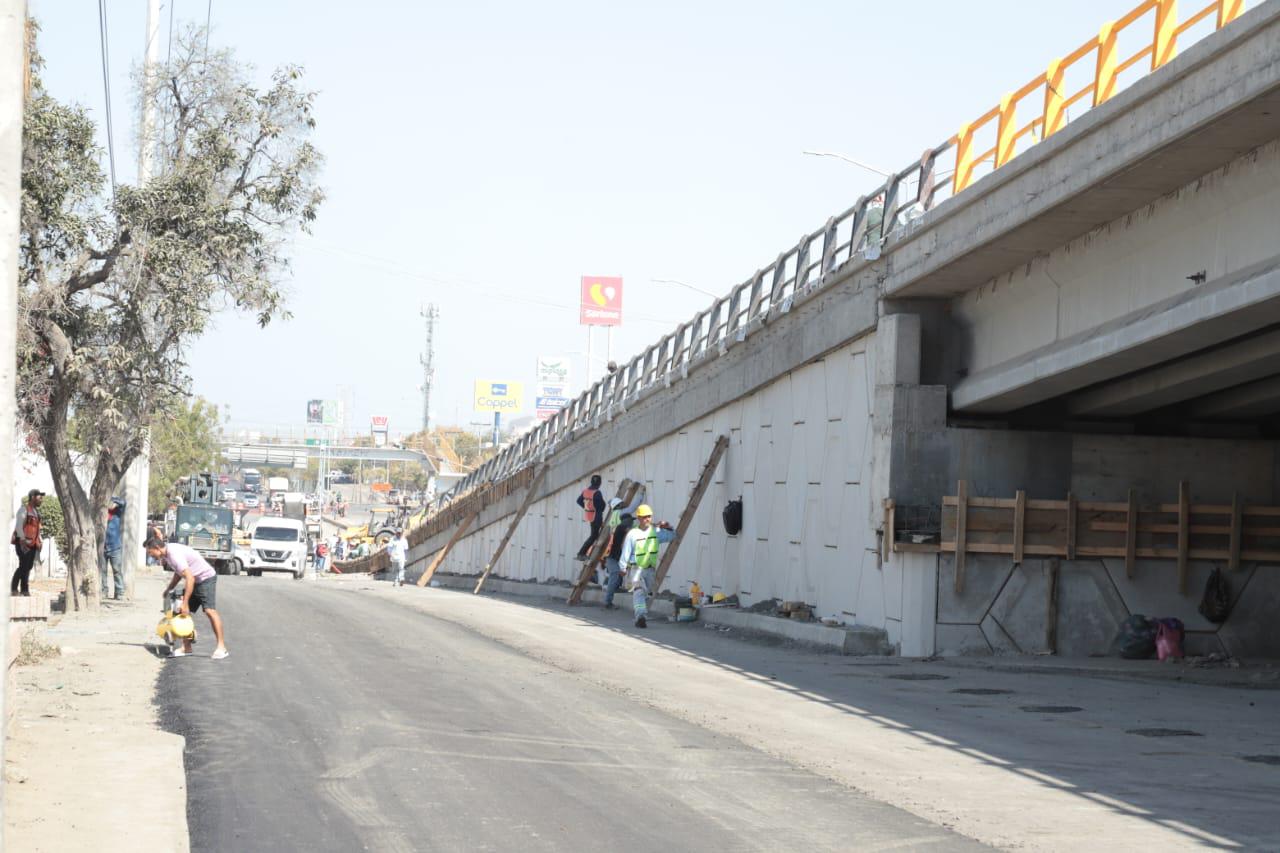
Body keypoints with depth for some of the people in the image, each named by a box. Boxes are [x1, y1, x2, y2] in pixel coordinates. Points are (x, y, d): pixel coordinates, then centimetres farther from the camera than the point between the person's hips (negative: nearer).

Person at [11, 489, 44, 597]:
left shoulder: (36, 511, 18)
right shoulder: (24, 509, -8)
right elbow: (19, 526, -16)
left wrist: (40, 541, 15)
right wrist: (22, 541, -22)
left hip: (32, 543, 8)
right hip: (23, 543, -8)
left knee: (28, 567, 6)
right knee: (23, 566, -12)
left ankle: (24, 590, 8)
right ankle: (13, 589, -4)